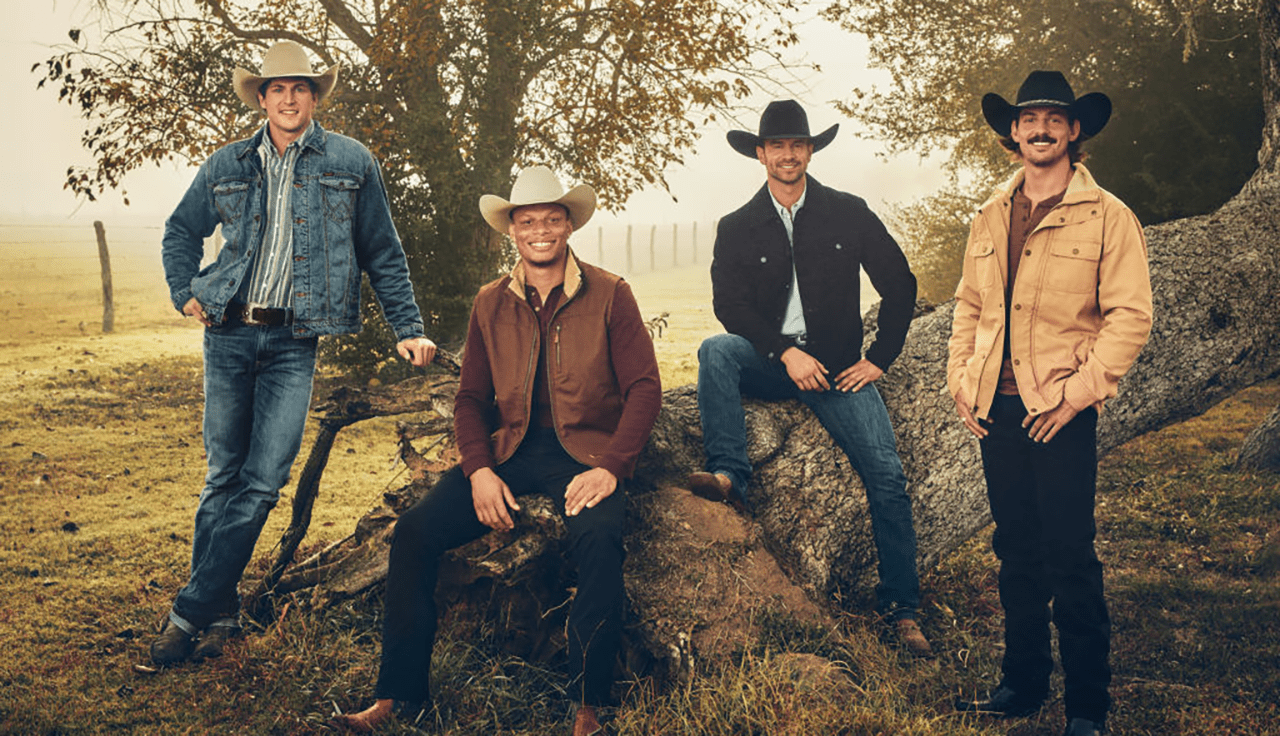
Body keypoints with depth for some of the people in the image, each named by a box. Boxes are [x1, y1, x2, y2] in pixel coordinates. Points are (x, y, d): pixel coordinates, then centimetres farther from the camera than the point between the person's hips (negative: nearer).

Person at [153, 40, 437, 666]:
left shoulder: (351, 163, 4)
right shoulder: (227, 165, 10)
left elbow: (384, 256, 9)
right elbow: (181, 230, 25)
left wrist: (408, 329, 3)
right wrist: (184, 291, 11)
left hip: (294, 341, -2)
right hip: (228, 335, 2)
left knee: (262, 481, -8)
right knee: (223, 477, 5)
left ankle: (189, 612, 0)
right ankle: (220, 614, 16)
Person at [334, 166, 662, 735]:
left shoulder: (609, 296, 2)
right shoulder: (490, 304, 13)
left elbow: (644, 388, -2)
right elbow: (470, 399, 13)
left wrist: (610, 467, -16)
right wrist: (479, 471, -7)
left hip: (584, 453, -3)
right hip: (510, 450, 4)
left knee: (599, 539, -34)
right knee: (415, 530, -17)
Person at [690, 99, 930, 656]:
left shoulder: (849, 214, 4)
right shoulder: (737, 228, 4)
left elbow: (899, 285, 8)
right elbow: (730, 304, -6)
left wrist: (879, 359, 1)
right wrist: (786, 353, -18)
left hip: (837, 368, 0)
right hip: (768, 361, 1)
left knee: (887, 474, -14)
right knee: (715, 350, -31)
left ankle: (901, 609, -4)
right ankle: (729, 474, -33)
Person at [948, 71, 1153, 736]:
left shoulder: (1108, 217, -4)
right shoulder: (990, 218, 12)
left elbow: (1130, 315, -8)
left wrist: (1078, 393, -14)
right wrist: (961, 381, 7)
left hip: (1063, 416, -5)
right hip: (997, 410, 5)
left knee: (1071, 561, -2)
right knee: (1016, 552, 13)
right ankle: (1022, 682, 26)